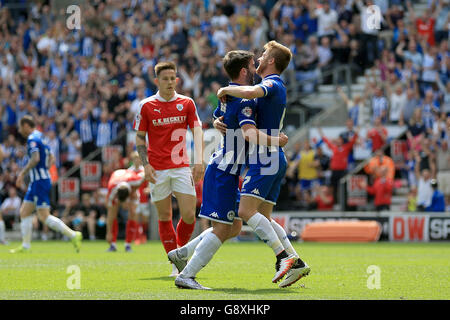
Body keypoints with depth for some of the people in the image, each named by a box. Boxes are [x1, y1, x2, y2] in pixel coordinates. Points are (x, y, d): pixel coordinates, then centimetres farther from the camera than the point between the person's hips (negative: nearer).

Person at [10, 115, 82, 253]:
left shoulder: (32, 139, -12)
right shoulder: (40, 137, 17)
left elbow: (35, 158, -25)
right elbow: (51, 158, 22)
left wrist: (22, 173, -20)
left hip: (40, 182, -10)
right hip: (36, 181, 10)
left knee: (44, 217, -10)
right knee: (24, 212, 10)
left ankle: (73, 235, -10)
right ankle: (25, 246, 11)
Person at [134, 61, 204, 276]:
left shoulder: (187, 103, 5)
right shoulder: (146, 106, 1)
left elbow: (197, 132, 3)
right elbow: (139, 137, 6)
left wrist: (198, 161, -9)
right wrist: (145, 164, -6)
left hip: (181, 166, 1)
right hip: (157, 169, -1)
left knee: (189, 214, -8)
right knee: (165, 216, 2)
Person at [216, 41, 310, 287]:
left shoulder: (272, 84, -10)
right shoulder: (274, 87, 22)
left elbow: (249, 92, -34)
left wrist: (226, 89, -15)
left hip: (266, 158, -10)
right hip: (273, 160, 10)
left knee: (246, 211, -15)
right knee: (263, 218, 8)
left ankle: (284, 256, -20)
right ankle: (296, 263, 2)